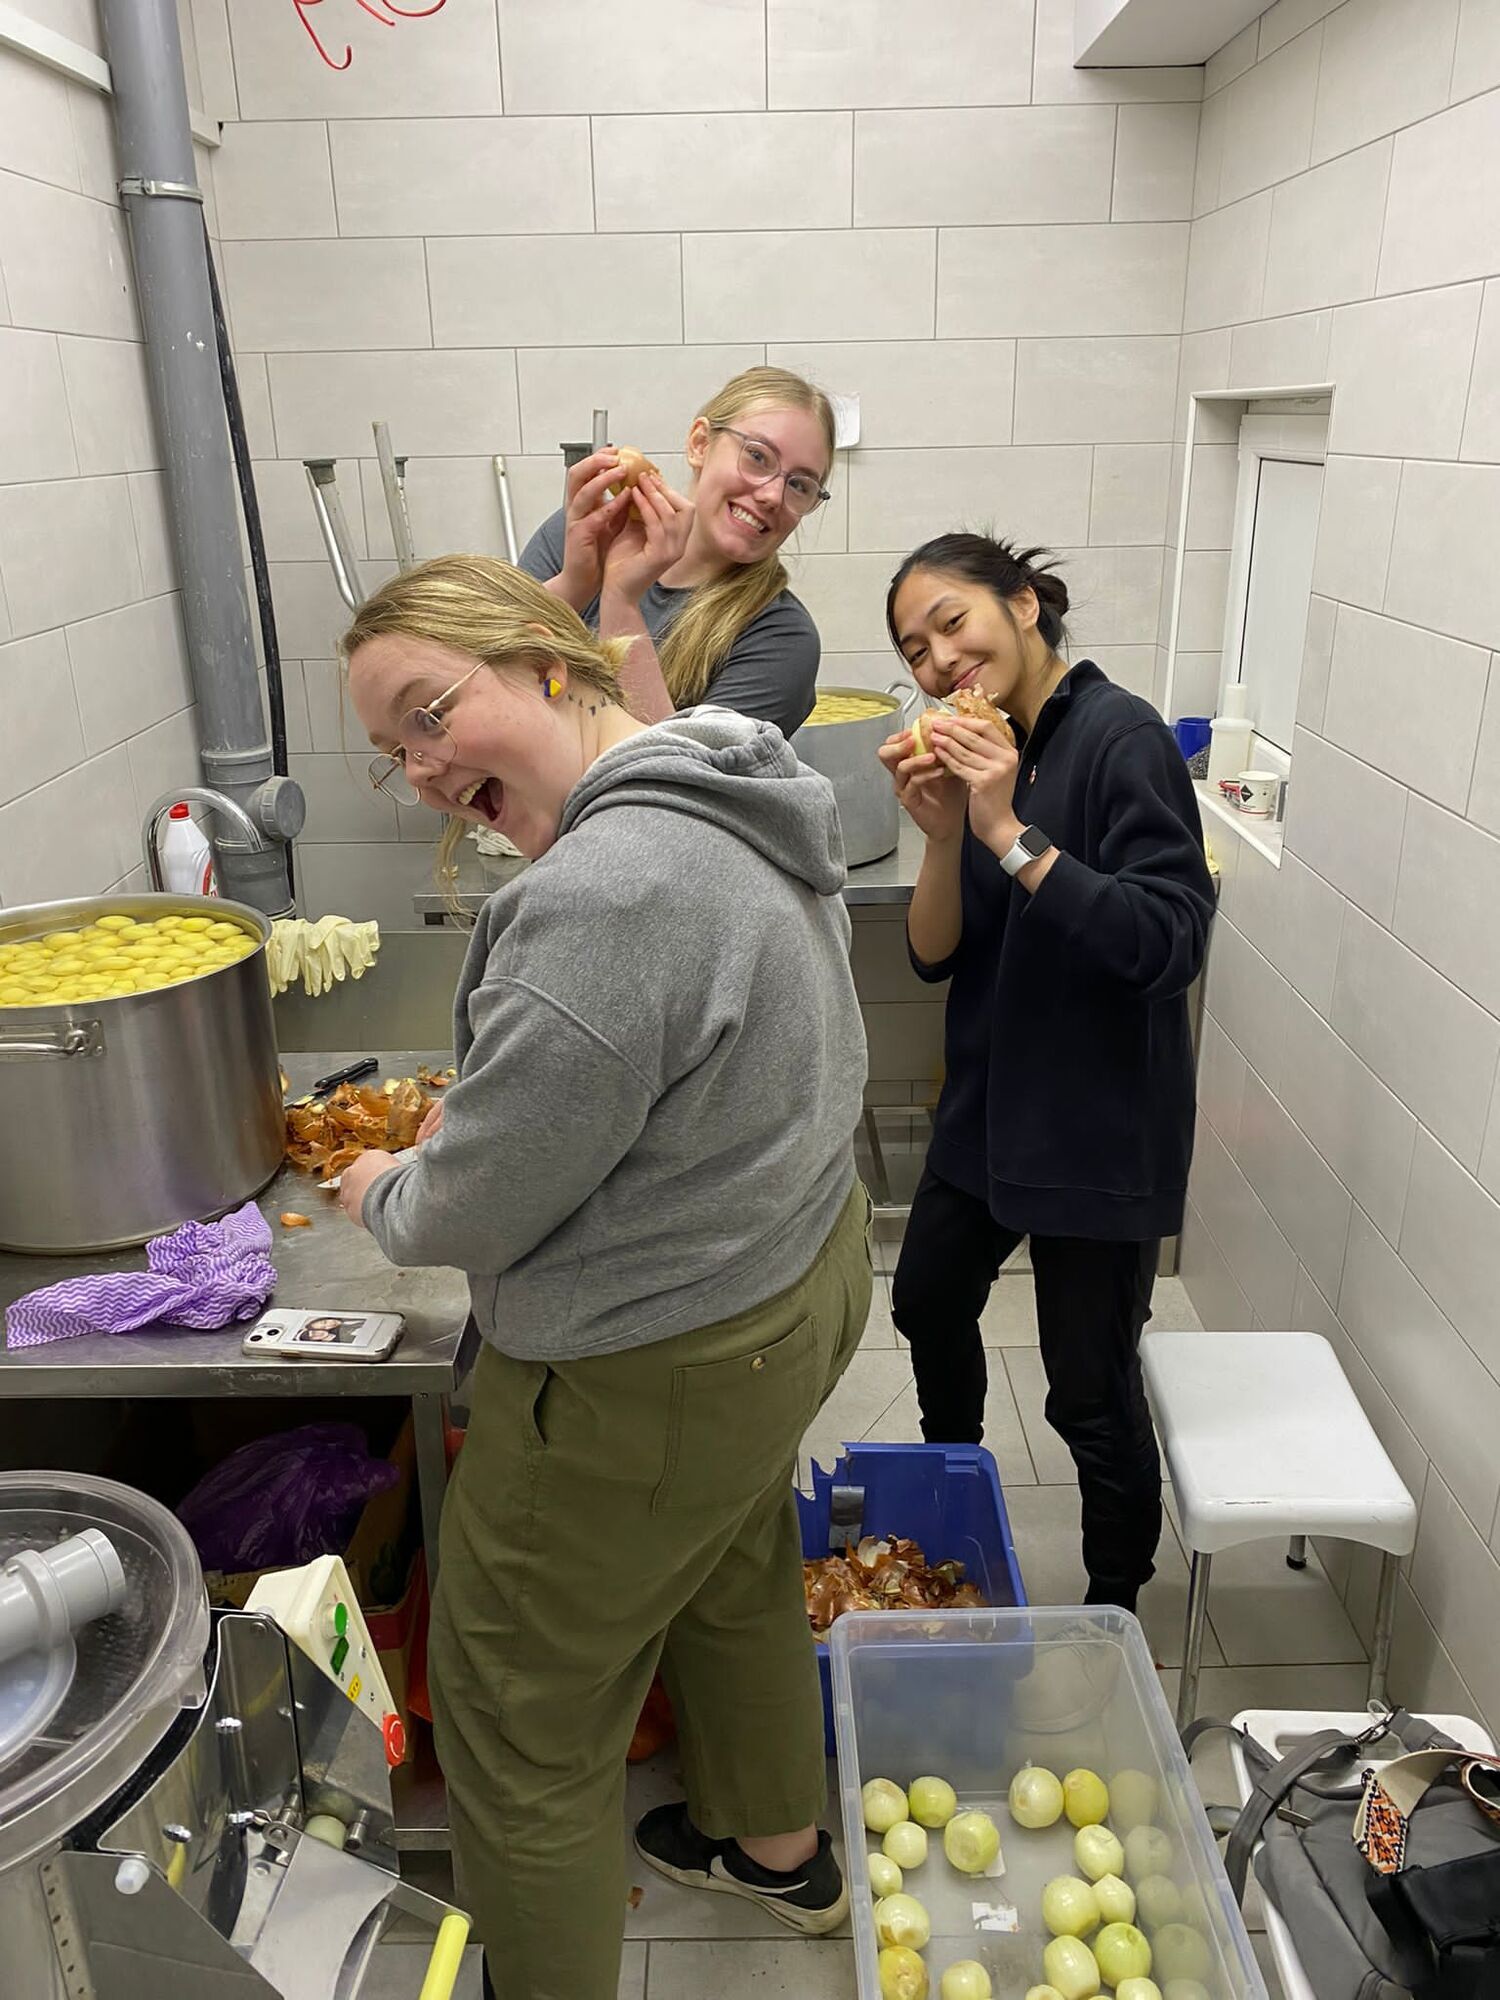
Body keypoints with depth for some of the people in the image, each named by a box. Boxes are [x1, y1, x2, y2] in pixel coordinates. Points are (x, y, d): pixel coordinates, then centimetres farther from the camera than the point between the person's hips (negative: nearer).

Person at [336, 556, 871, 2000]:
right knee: (733, 1580, 32)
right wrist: (478, 1114, 6)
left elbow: (476, 1211, -24)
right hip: (799, 1271, 10)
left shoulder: (605, 895, -32)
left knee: (521, 1724, 12)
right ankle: (780, 1850, 57)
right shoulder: (731, 799, 0)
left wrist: (382, 1193, -2)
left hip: (655, 1377, -10)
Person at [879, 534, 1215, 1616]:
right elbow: (935, 956, -2)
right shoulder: (982, 754, 3)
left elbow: (1171, 942, -28)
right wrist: (946, 833, -19)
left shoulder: (1122, 738, -18)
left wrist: (1012, 835, -29)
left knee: (1091, 1391, 3)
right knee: (930, 1302, 25)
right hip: (989, 1104, 8)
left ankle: (1117, 1608, 30)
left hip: (1101, 1127, -8)